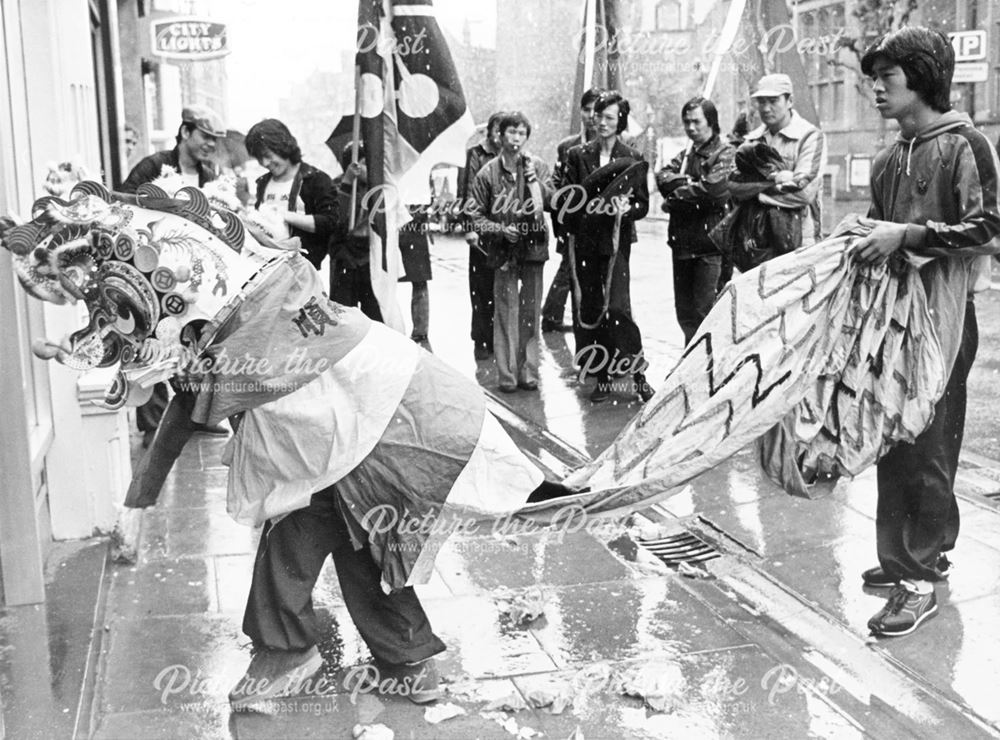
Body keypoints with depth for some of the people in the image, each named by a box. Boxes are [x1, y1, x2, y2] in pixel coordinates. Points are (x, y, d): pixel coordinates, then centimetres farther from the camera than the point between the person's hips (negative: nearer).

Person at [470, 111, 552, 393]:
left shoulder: (538, 166, 4)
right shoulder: (488, 173, 0)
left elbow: (549, 198, -8)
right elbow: (477, 214, 2)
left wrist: (530, 172, -15)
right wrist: (500, 230, -11)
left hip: (533, 246, 2)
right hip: (503, 250, -1)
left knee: (530, 311, 5)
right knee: (506, 311, -2)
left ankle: (528, 371, 12)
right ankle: (507, 374, 3)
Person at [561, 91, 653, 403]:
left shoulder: (632, 158, 5)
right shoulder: (577, 155, 9)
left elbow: (643, 204, 4)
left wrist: (626, 209, -17)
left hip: (616, 240, -2)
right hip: (585, 240, 3)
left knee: (617, 306, -13)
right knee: (590, 308, 5)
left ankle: (637, 373, -3)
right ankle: (602, 378, 14)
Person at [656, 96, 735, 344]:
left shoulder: (725, 153, -4)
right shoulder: (686, 154, 20)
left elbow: (714, 190, -19)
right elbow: (663, 176, 5)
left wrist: (677, 196, -7)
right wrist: (688, 183, -13)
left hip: (710, 244, -7)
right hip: (682, 244, 7)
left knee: (706, 310, -9)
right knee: (684, 310, 13)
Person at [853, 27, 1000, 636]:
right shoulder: (890, 159, 15)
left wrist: (908, 234, -19)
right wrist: (866, 239, 8)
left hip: (940, 317, -7)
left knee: (928, 448, -5)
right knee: (892, 443, 11)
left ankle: (922, 579, 2)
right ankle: (903, 556, 24)